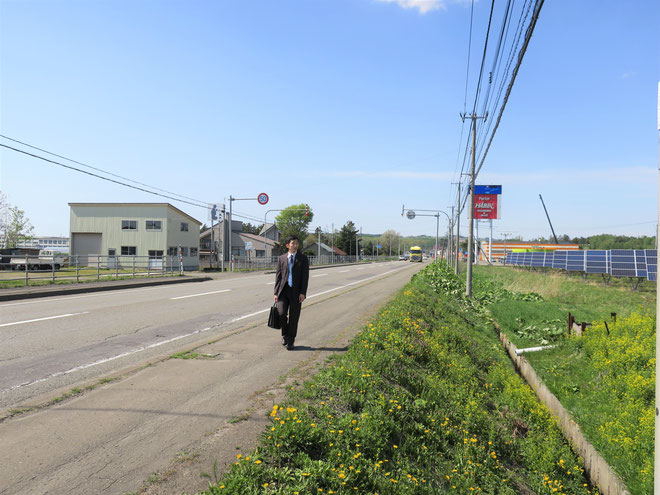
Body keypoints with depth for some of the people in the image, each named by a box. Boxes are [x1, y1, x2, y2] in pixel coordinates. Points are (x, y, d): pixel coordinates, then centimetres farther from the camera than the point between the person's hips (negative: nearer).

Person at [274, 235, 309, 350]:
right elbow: (278, 276, 9)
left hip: (296, 292, -1)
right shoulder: (281, 258, 9)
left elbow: (305, 277, -2)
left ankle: (290, 341, 17)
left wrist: (303, 293, -11)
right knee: (281, 313, -12)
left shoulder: (303, 258, 3)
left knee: (293, 317, 3)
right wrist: (276, 292, 2)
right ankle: (285, 334, 16)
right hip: (283, 290, 1)